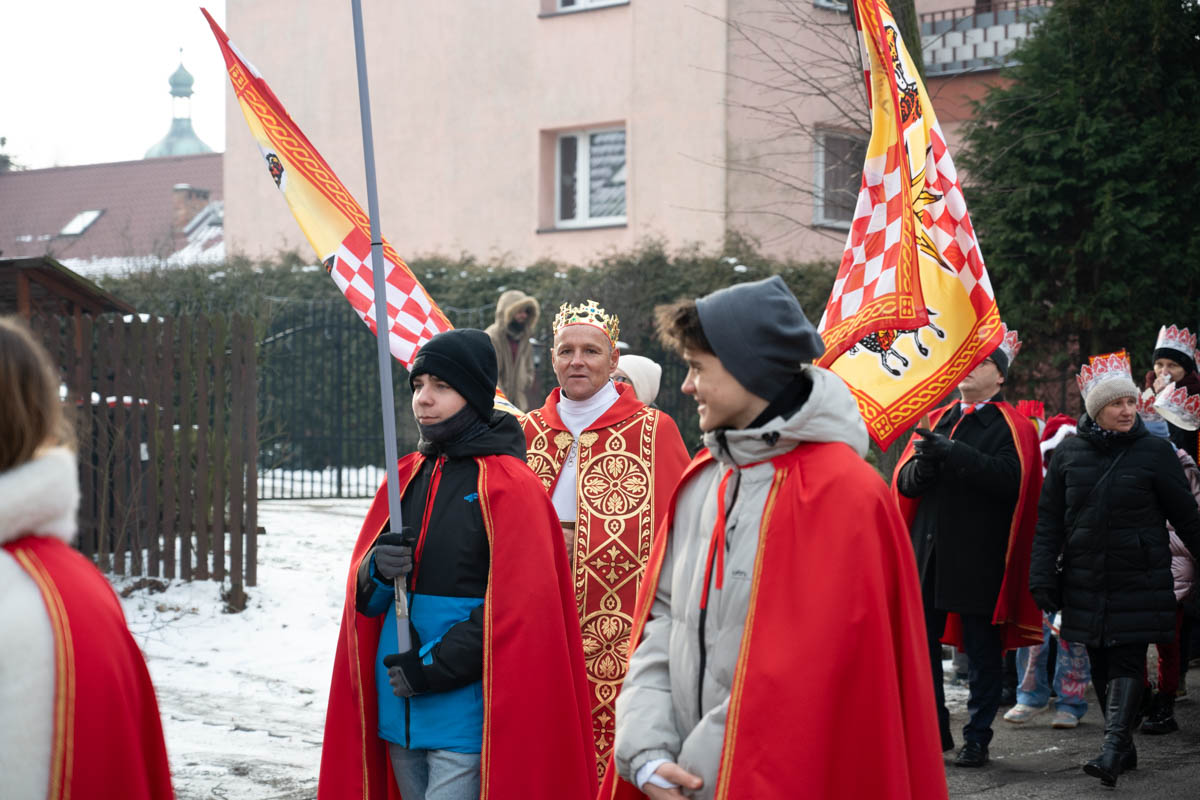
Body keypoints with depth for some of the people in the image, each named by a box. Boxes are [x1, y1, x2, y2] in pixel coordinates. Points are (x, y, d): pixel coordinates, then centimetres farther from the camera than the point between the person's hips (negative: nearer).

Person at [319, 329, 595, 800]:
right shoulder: (406, 477, 11)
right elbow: (363, 596, 13)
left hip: (465, 713, -6)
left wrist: (437, 665, -15)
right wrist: (378, 571, -9)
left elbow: (519, 608, -13)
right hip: (398, 711, 6)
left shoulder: (509, 486, -8)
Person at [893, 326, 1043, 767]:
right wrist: (926, 461, -12)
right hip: (927, 552, 5)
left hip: (980, 560, -5)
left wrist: (951, 453, -22)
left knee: (983, 651, 3)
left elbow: (1010, 477, -18)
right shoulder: (936, 421, 16)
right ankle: (932, 731, 19)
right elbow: (905, 482, 9)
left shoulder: (1011, 426, 0)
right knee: (920, 644, 6)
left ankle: (977, 738, 14)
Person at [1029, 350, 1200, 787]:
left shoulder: (1155, 451, -4)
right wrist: (1042, 575, 1)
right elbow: (1049, 519, 6)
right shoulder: (1068, 452, 4)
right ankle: (1124, 749, 20)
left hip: (1138, 581, -3)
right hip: (1085, 580, 3)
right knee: (1101, 665, 8)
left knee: (1126, 661, -10)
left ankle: (1114, 749, -14)